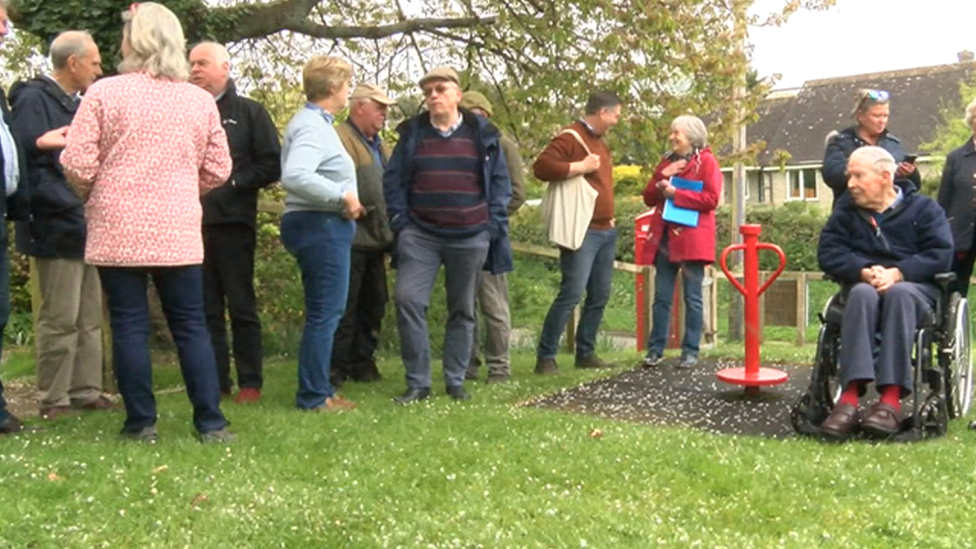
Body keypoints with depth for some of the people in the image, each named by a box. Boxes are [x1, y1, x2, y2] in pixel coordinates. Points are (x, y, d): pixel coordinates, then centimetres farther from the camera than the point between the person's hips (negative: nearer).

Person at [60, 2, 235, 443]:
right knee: (191, 326, 7)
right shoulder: (200, 100, 5)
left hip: (117, 231, -2)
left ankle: (141, 423, 11)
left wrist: (91, 196, 14)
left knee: (129, 325, 6)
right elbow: (218, 170, 8)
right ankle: (211, 423, 8)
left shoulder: (104, 93, -4)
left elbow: (78, 165, -7)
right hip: (179, 232, 2)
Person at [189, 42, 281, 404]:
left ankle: (250, 383, 7)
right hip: (193, 222, 4)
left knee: (241, 305, 0)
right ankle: (216, 382, 14)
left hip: (233, 221, -3)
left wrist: (231, 182, -11)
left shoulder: (249, 112, 6)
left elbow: (271, 166, -1)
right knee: (205, 307, 7)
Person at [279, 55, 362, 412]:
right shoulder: (313, 126, -15)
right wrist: (342, 197, -22)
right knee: (324, 313, -6)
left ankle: (319, 390, 24)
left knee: (325, 312, 15)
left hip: (323, 226, 11)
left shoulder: (317, 123, 18)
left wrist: (344, 199, 10)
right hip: (320, 226, -11)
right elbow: (295, 176, -31)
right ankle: (313, 396, 1)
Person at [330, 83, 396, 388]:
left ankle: (362, 361, 23)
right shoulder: (339, 138, -8)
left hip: (376, 237, 9)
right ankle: (337, 366, 4)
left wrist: (390, 231, 19)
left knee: (373, 304, 12)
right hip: (350, 236, -9)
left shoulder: (379, 146, 24)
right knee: (345, 305, -5)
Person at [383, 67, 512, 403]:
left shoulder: (482, 135, 6)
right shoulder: (412, 134, 8)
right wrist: (400, 221, -1)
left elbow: (501, 182, 8)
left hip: (471, 237, 0)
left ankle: (456, 381, 19)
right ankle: (417, 382, -3)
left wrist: (493, 223, 0)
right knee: (408, 299, -13)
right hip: (420, 235, 0)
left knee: (462, 310, 7)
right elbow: (393, 181, 9)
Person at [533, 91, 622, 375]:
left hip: (606, 231, 9)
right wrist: (579, 167, -21)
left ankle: (585, 353, 19)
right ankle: (545, 357, -7)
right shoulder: (570, 138, -8)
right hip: (582, 231, -9)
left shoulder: (601, 142, 21)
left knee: (599, 296, 10)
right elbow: (541, 166, -21)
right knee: (571, 293, -13)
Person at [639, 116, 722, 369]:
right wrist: (661, 179, -2)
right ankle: (655, 348, 8)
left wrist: (676, 193, -13)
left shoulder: (706, 161, 1)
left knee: (692, 297, 1)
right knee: (661, 296, 5)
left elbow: (711, 199, -11)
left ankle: (691, 350, 6)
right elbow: (649, 198, 15)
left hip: (692, 238, -5)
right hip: (665, 237, 5)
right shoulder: (667, 162, 19)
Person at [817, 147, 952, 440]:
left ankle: (891, 397, -47)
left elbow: (941, 254, -5)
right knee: (862, 294, -36)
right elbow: (828, 253, 1)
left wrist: (897, 273, -20)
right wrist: (863, 272, -17)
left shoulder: (923, 208, 9)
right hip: (864, 285, 1)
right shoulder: (846, 209, 15)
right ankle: (850, 396, -51)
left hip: (914, 287, -1)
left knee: (899, 293, -37)